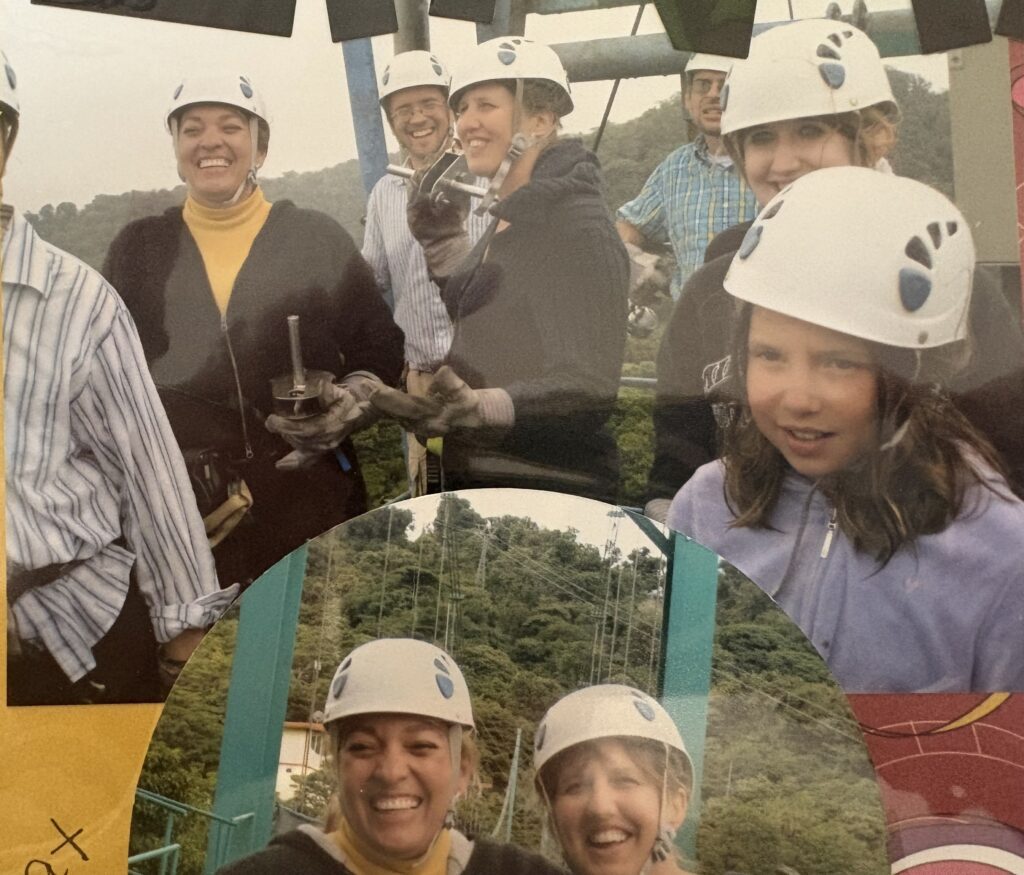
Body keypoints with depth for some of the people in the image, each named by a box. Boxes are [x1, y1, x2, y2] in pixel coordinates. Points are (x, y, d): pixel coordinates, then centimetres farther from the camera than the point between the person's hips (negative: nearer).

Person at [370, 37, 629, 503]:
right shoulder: (510, 219, 11)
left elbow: (586, 388, -24)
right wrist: (445, 244, 15)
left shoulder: (577, 226, -17)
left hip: (545, 492, -9)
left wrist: (479, 408, -38)